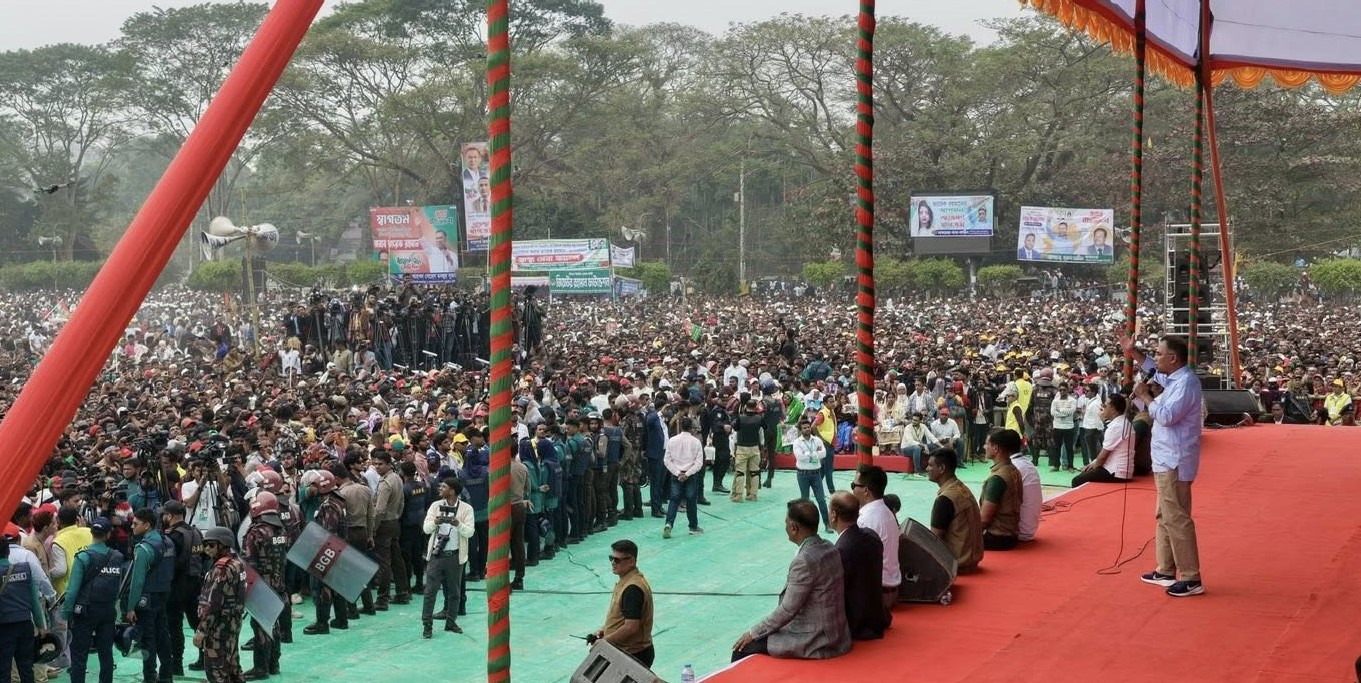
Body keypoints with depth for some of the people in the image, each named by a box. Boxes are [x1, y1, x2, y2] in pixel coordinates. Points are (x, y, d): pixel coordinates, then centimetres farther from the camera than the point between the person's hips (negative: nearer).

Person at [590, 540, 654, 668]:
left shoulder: (632, 588, -23)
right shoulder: (626, 581, 10)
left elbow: (631, 627, -26)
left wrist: (604, 641, -17)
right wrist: (604, 630, 9)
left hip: (634, 655, -10)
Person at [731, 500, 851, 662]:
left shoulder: (804, 560, -24)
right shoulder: (828, 547, 4)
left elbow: (787, 610, -19)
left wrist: (754, 633, -7)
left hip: (816, 642, -9)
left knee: (743, 648, -3)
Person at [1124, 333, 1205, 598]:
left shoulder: (1185, 382, -21)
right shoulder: (1175, 378, 9)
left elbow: (1167, 417, -29)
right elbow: (1156, 371, 31)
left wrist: (1145, 396, -17)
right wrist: (1133, 353, 23)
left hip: (1174, 462, -11)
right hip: (1167, 460, 11)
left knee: (1176, 519, -10)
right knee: (1165, 516, 17)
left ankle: (1191, 579, -8)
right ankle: (1166, 571, 26)